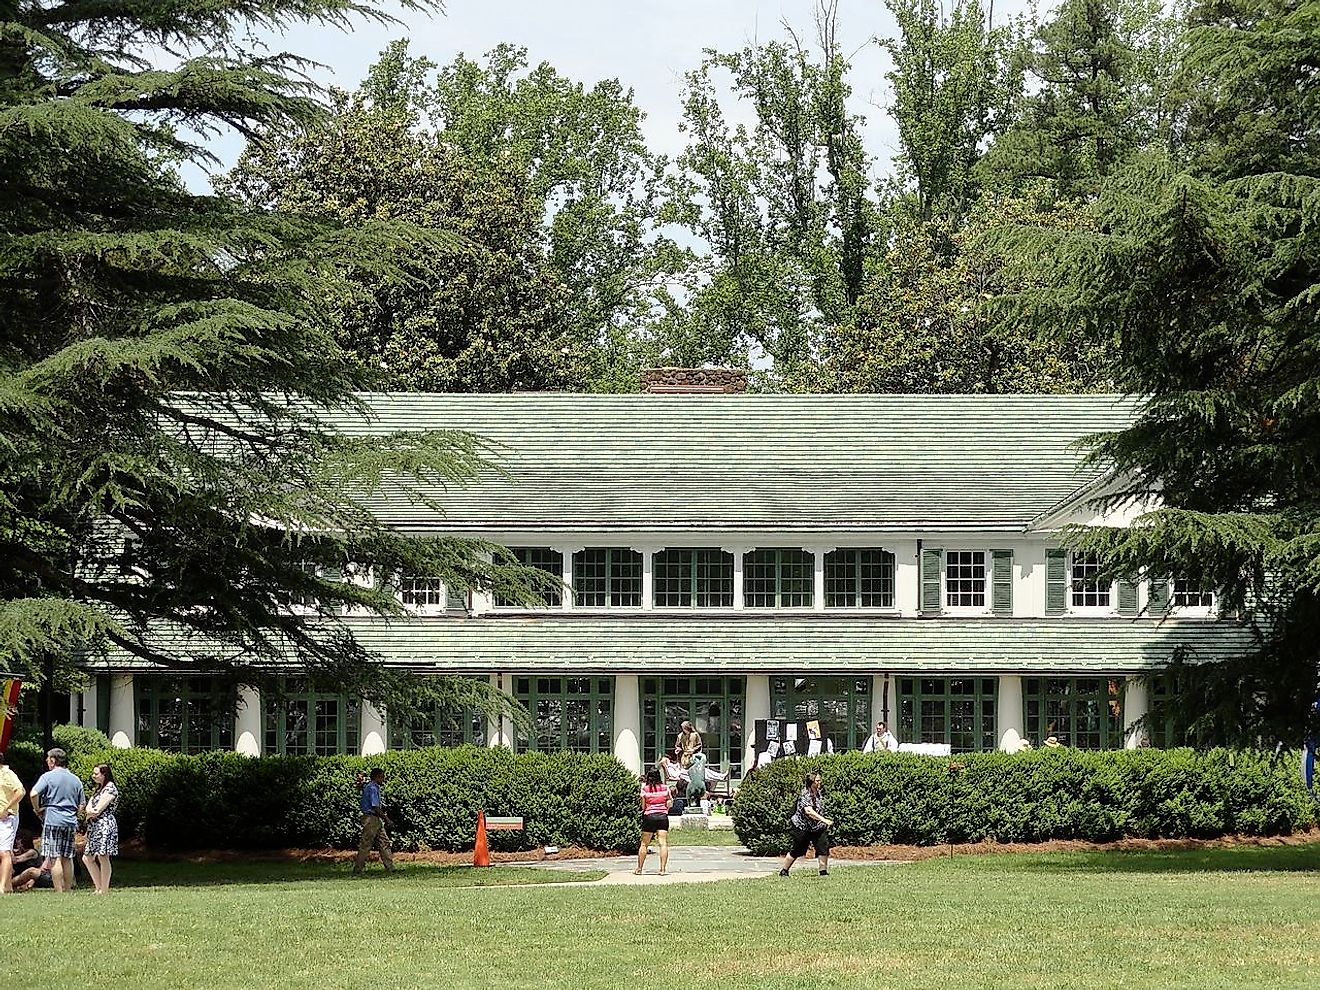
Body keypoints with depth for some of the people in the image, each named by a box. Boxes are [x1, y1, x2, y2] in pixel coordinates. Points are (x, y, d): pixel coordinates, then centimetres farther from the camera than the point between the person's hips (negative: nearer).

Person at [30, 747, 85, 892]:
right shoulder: (76, 780, 14)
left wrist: (37, 809, -3)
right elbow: (81, 806, 14)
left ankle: (59, 892, -10)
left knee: (54, 858, -6)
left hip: (52, 820, -5)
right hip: (71, 822, 6)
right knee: (67, 858, 9)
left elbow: (34, 793, -17)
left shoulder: (48, 776, -3)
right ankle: (68, 891, 10)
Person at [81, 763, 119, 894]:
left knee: (103, 857, -9)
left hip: (105, 824, -10)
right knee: (87, 858, 8)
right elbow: (88, 808, 13)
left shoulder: (110, 788, -7)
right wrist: (91, 813, -9)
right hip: (94, 826, 10)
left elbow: (98, 809, -14)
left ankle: (104, 891, -7)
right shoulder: (98, 789, 22)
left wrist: (89, 814, 3)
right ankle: (98, 888, 13)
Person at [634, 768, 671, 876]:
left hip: (649, 816, -1)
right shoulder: (665, 787, 2)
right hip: (663, 816, 1)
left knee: (644, 844, 9)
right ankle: (662, 869, -9)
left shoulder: (645, 788, -3)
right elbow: (670, 801, 9)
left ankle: (639, 869, 15)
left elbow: (643, 807, 0)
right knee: (663, 843, -2)